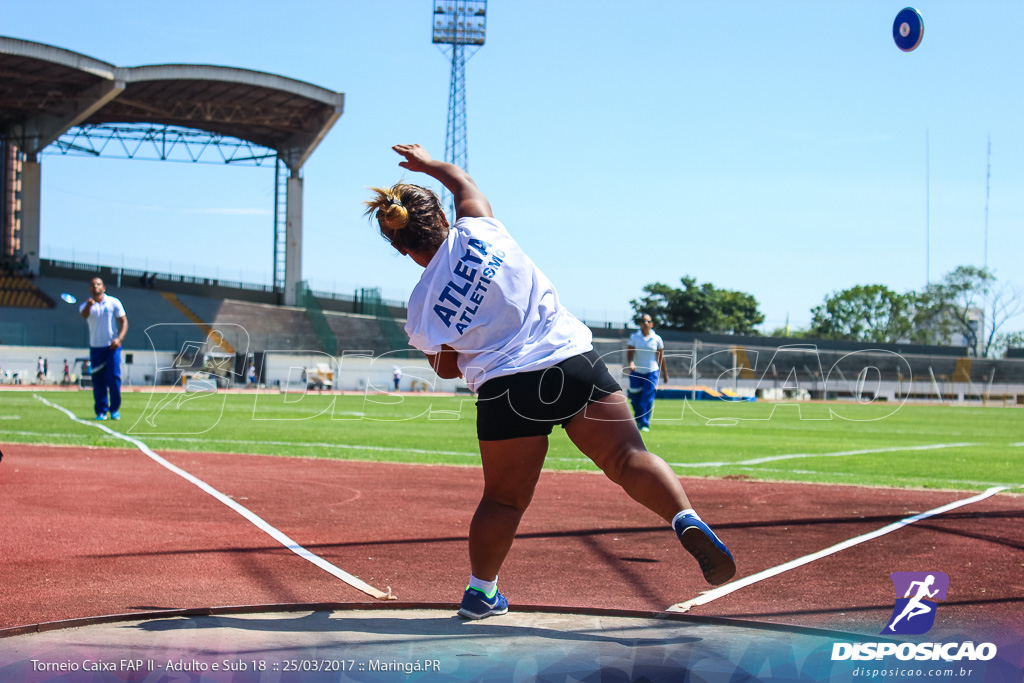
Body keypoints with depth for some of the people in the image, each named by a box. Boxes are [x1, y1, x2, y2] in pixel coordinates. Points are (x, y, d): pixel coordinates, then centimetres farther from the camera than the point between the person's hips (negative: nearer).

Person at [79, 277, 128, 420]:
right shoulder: (86, 305, 5)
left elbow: (124, 322, 4)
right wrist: (88, 305, -42)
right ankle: (101, 412, 7)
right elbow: (84, 315, -18)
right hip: (95, 347, 1)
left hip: (112, 346, -1)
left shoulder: (114, 302, 6)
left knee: (114, 376, -10)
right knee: (98, 380, -1)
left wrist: (119, 339, -12)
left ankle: (115, 409, 2)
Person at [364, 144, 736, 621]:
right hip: (575, 362, 1)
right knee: (628, 457, -3)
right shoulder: (477, 230, 3)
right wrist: (428, 163, 43)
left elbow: (446, 368, 14)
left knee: (504, 497, 15)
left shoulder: (422, 311, 0)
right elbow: (465, 184, 25)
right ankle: (687, 520, -24)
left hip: (506, 389, 0)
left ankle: (480, 591, 24)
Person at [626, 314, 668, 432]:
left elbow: (661, 357, 8)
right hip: (636, 372, 1)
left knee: (648, 399, -11)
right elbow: (629, 353, -7)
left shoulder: (657, 339, 1)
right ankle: (638, 420, 32)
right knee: (635, 400, 6)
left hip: (652, 372, -1)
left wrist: (665, 373, 12)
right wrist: (630, 363, -27)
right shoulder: (634, 337, 0)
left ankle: (645, 424, -6)